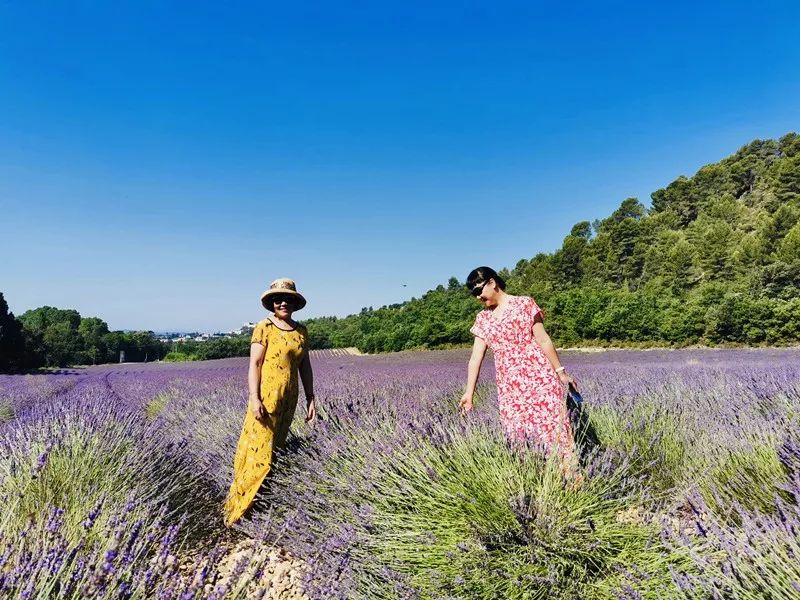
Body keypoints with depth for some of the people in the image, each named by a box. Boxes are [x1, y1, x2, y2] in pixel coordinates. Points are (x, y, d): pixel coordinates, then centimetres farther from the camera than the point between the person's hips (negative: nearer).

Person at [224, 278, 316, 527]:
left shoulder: (301, 331, 9)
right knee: (260, 450, -2)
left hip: (289, 399, 5)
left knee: (276, 448, 14)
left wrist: (310, 398, 9)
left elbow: (305, 366, 11)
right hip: (266, 396, -5)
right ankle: (241, 508, 11)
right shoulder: (264, 328, -6)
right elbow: (255, 364, -10)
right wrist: (255, 399, -17)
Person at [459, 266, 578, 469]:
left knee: (553, 427, -5)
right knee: (517, 434, 6)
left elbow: (543, 340, -3)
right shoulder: (482, 319, 10)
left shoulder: (524, 303, -1)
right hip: (509, 386, 4)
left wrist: (560, 371, -5)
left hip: (539, 377, -4)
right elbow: (476, 357, 5)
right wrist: (469, 392, 0)